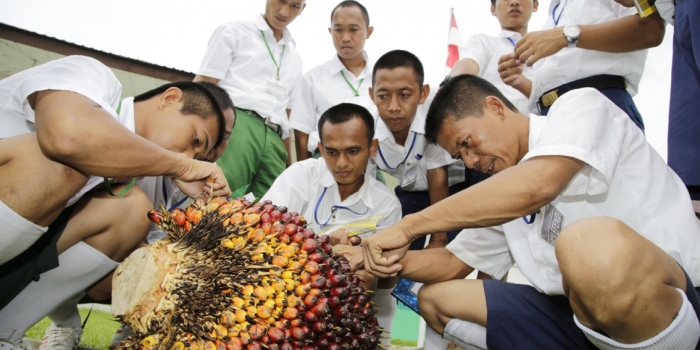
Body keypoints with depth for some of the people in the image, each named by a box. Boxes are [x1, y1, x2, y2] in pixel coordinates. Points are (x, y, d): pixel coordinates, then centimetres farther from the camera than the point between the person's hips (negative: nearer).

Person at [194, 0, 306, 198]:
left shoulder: (295, 58, 26)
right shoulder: (232, 32, 14)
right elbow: (202, 86, 4)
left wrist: (289, 164, 18)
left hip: (273, 142, 5)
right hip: (234, 127, -4)